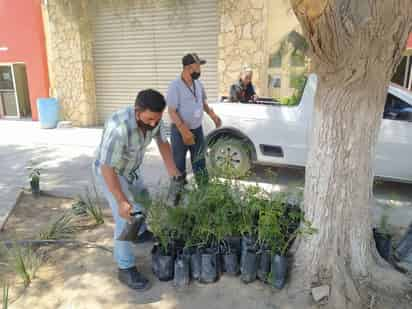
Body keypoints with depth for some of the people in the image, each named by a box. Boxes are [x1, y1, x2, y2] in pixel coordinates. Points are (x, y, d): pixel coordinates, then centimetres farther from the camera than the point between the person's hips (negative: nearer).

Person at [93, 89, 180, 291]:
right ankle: (126, 269, 3)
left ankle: (140, 233, 51)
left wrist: (171, 168, -11)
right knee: (125, 218, -12)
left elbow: (162, 141, -1)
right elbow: (107, 167, -37)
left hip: (130, 169, 8)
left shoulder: (152, 118, -19)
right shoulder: (119, 128, -42)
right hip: (109, 172, -8)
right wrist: (121, 201, -39)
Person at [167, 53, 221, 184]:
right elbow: (172, 112, -19)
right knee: (179, 165, 8)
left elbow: (203, 102, 17)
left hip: (197, 129, 6)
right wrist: (184, 132, -25)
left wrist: (213, 115, -1)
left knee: (200, 163, 15)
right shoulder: (175, 86, -17)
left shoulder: (198, 83, 3)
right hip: (180, 131, -6)